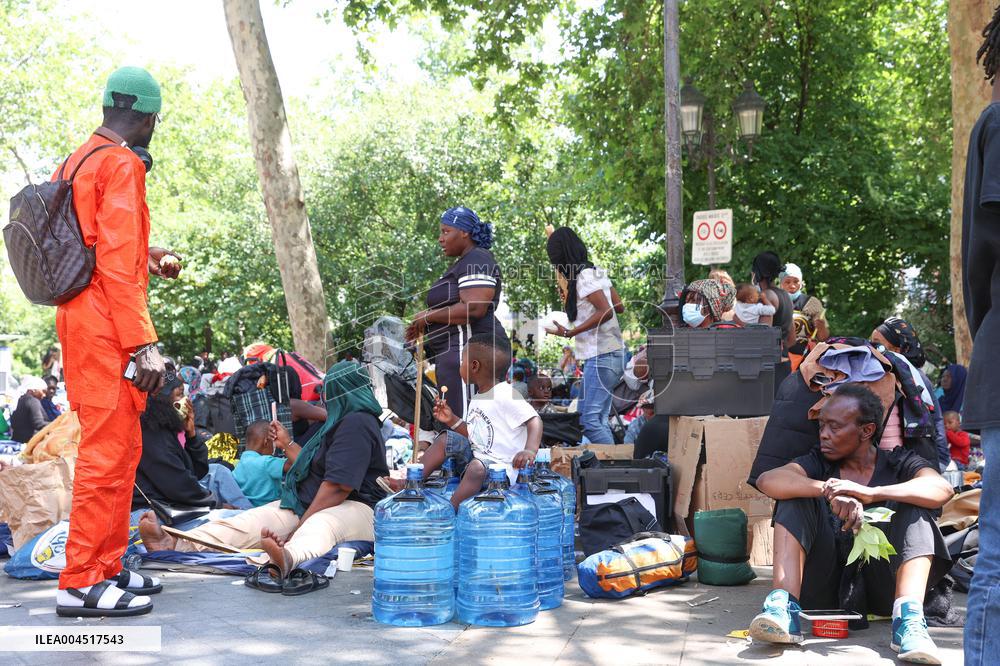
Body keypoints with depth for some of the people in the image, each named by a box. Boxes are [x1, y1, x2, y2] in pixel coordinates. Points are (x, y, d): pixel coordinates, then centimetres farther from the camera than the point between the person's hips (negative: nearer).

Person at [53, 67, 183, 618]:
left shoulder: (77, 162, 17)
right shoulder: (121, 164, -11)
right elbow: (117, 262, -19)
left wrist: (148, 254, 39)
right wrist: (144, 343, -20)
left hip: (79, 319, 10)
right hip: (106, 326, -10)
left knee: (120, 447, 15)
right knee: (108, 450, -7)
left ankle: (108, 568, 21)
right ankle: (81, 583, -4)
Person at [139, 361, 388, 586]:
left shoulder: (356, 423, -10)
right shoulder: (341, 422, 27)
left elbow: (338, 487, -22)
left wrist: (297, 528, -25)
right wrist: (288, 444, 39)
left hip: (356, 507, -9)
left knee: (321, 526, -44)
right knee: (252, 520, -14)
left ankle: (287, 559, -80)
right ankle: (174, 543, -35)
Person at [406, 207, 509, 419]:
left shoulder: (477, 260, -8)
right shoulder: (462, 263, 24)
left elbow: (473, 308, -21)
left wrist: (428, 317, -11)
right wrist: (423, 326, 17)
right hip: (455, 352, 11)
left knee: (462, 420, -15)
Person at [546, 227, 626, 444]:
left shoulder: (584, 277, -12)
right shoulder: (596, 272, 14)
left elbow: (606, 312, -21)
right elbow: (619, 307, 18)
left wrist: (569, 333, -19)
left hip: (601, 355, -10)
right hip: (613, 353, 10)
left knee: (589, 419, -14)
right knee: (599, 420, 8)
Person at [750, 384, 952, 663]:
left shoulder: (899, 463, 7)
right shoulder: (819, 462, 11)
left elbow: (942, 489, -18)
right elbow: (766, 481, -11)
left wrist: (871, 493, -32)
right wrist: (828, 490, -29)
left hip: (883, 586, -1)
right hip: (825, 588, 1)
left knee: (914, 504, -17)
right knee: (797, 493, -11)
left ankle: (908, 617, -38)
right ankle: (783, 607, -31)